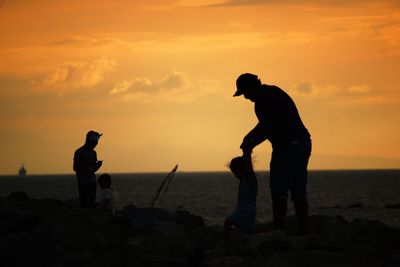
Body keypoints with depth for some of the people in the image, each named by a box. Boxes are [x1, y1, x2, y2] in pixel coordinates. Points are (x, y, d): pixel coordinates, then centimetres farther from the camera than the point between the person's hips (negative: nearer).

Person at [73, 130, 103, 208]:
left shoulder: (93, 153, 15)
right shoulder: (79, 152, -4)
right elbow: (75, 168, -8)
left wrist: (98, 164, -1)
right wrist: (87, 164, -18)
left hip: (92, 181, 6)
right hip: (83, 182, -6)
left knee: (92, 203, 0)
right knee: (84, 203, -12)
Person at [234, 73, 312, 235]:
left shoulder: (263, 99, -11)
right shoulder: (273, 92, 20)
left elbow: (270, 128, -19)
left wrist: (250, 145, -10)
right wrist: (250, 136, 24)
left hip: (287, 146, -10)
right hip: (303, 142, 10)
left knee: (279, 193, -6)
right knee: (298, 192, 11)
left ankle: (279, 231, -9)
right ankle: (302, 232, 10)